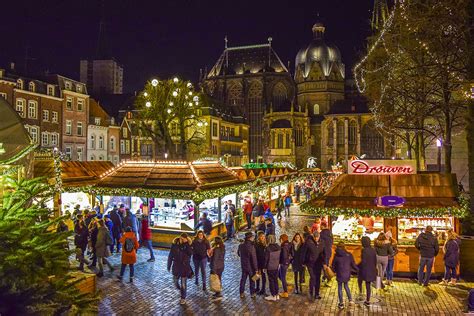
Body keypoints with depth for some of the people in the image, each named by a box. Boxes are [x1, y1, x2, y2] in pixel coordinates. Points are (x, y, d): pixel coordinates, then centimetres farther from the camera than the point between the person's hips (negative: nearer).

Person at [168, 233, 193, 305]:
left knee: (183, 284, 6)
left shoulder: (188, 245, -12)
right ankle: (180, 290, 49)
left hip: (185, 267, -2)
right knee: (175, 282, 16)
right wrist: (169, 266, 2)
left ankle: (183, 298, 25)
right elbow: (170, 256, -1)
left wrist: (187, 245, -33)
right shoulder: (175, 244, -10)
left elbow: (190, 253, -29)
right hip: (176, 267, 2)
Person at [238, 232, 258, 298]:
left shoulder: (241, 246, -5)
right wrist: (256, 268, -16)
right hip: (250, 266, -5)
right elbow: (254, 258, -22)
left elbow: (238, 253, 13)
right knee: (252, 280, 12)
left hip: (243, 266, 5)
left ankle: (241, 293, 23)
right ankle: (252, 293, 22)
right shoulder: (251, 246, -24)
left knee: (243, 279, 17)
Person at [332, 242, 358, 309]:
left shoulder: (336, 256, -12)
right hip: (347, 275, 2)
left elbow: (333, 266, -1)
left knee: (340, 288, 13)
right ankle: (350, 300, 22)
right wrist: (358, 269, 16)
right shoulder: (349, 255, -10)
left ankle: (341, 303, 17)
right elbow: (353, 265, -4)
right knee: (346, 286, 25)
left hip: (339, 275, -2)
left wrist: (335, 271, 19)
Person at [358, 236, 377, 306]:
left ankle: (360, 293, 20)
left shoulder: (364, 250, -20)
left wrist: (357, 266, -8)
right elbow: (375, 261, 8)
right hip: (371, 271, 6)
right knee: (368, 286, 14)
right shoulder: (373, 250, 1)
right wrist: (373, 269, 20)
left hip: (364, 270, -6)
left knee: (359, 279, 26)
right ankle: (368, 301, 19)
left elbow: (363, 262, -23)